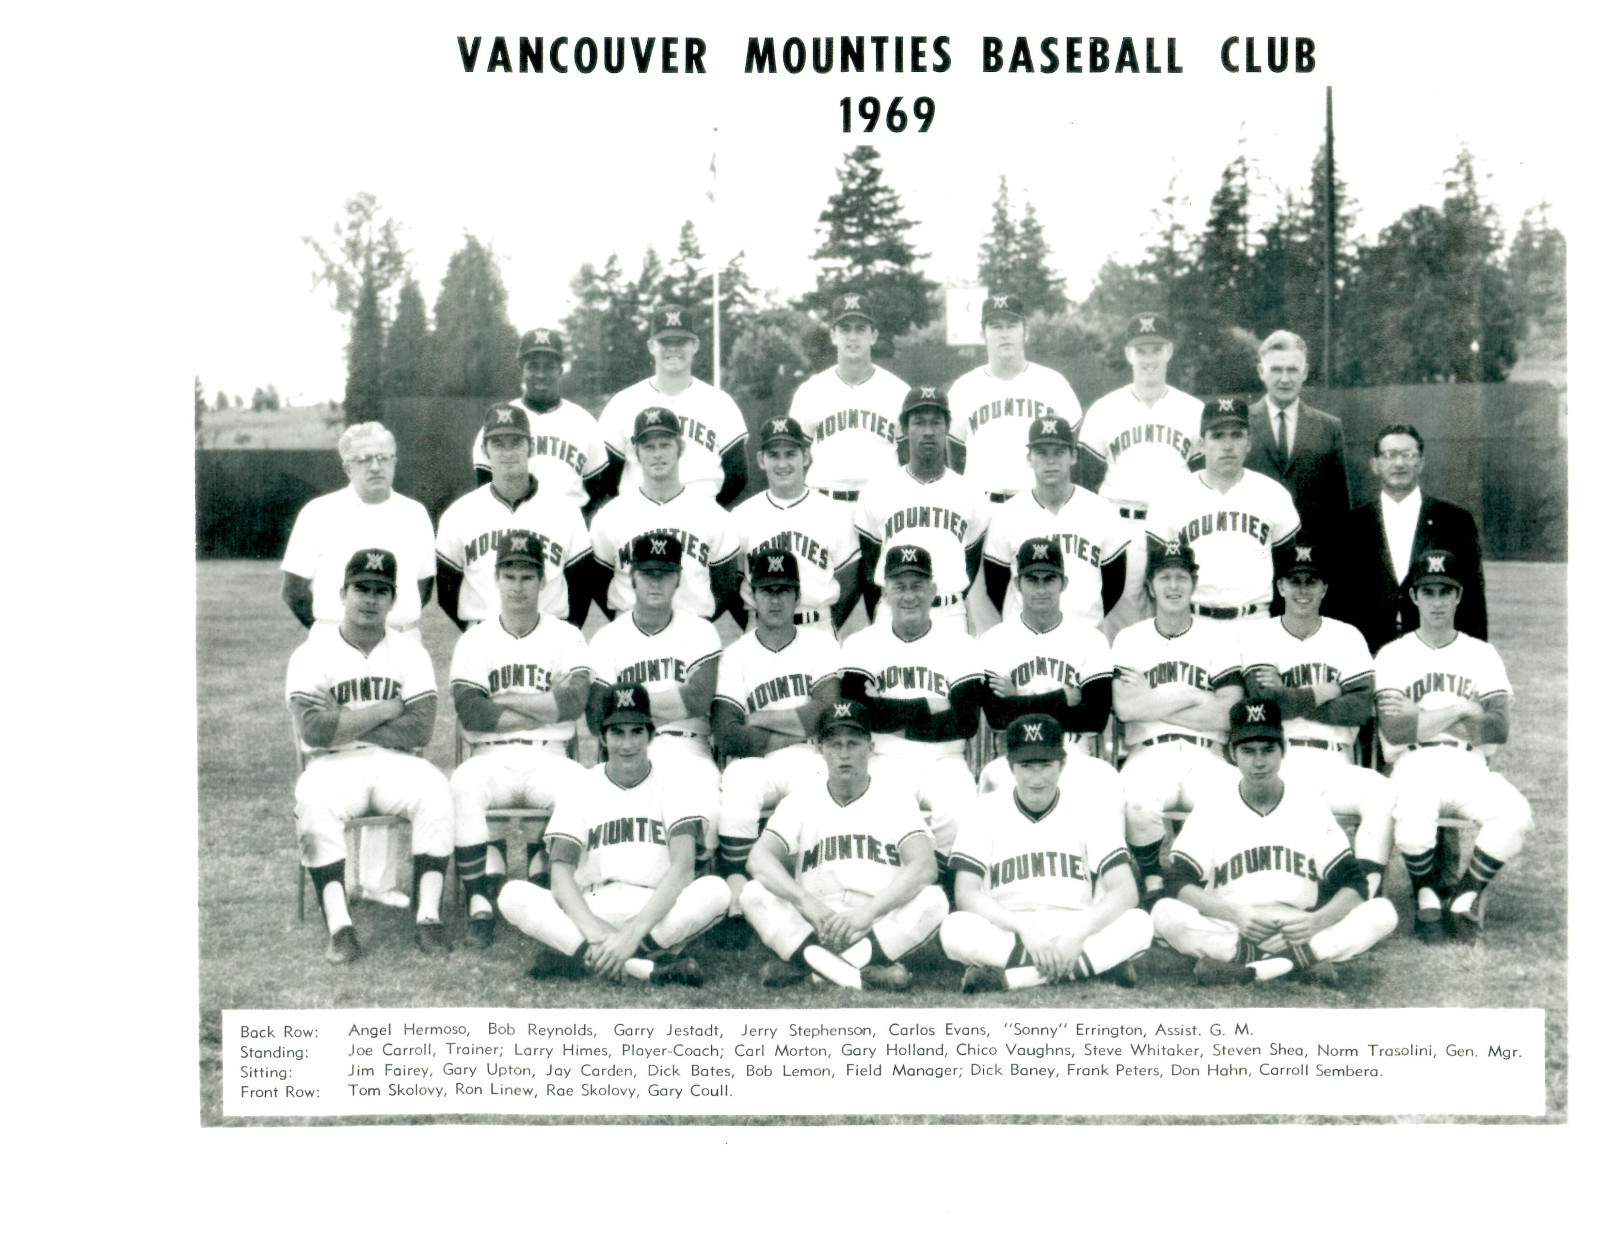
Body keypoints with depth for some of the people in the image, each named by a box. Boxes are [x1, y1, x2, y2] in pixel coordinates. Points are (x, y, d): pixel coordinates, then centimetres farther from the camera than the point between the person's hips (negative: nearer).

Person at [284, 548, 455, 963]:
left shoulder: (410, 653, 9)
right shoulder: (312, 654, 4)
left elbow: (420, 730, -6)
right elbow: (313, 730, -12)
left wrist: (342, 722, -8)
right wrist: (387, 709, -8)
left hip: (395, 763, 1)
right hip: (333, 767, -1)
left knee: (434, 790, -31)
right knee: (313, 803, -35)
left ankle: (428, 917, -30)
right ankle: (339, 927, -37)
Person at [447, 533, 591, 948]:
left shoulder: (566, 637, 11)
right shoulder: (474, 641, 12)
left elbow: (574, 700, -7)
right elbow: (470, 711, -5)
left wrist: (506, 700, -5)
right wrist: (544, 709, -6)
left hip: (548, 757, 0)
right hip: (491, 757, 0)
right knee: (464, 786, -33)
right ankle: (479, 902, -30)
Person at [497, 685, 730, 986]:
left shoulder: (673, 779, 2)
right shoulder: (581, 787, 6)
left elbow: (683, 866, -12)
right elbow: (561, 870, -7)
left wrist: (634, 932, -26)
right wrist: (595, 932, -27)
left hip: (658, 913, -1)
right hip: (591, 911, 2)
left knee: (715, 890, -30)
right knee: (513, 895, -25)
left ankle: (579, 958, -27)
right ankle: (654, 967, -35)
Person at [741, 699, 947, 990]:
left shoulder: (895, 797, 6)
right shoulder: (802, 800, 9)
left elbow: (924, 866, -10)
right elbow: (759, 859, -7)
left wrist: (868, 912, -24)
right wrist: (810, 904, -24)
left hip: (882, 928, -1)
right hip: (811, 929, 1)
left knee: (933, 900, -27)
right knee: (754, 894, -22)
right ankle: (869, 968, -32)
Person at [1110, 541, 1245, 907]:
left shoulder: (1218, 636, 11)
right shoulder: (1130, 638, 12)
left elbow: (1228, 715, -2)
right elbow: (1124, 708, -5)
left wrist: (1152, 703, -3)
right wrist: (1193, 697, -3)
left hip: (1205, 755, 1)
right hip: (1148, 753, 0)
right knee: (1138, 802, -34)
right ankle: (1151, 882, -8)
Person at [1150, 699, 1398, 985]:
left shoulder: (1311, 805, 6)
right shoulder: (1212, 807, 3)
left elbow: (1353, 885, -1)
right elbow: (1180, 884, -8)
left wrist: (1317, 921, -22)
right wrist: (1235, 914, -26)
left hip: (1300, 930, 2)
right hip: (1228, 930, -2)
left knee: (1382, 912, -22)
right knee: (1165, 913, -29)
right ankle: (1304, 958, -29)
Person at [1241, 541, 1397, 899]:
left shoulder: (1347, 637, 14)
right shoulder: (1260, 637, 10)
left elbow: (1362, 707, -3)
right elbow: (1266, 702, -8)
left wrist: (1292, 700, -8)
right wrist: (1324, 693, -2)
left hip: (1335, 764, 2)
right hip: (1278, 763, -1)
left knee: (1382, 792, -29)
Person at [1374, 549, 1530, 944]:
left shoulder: (1482, 653, 15)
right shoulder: (1393, 654, 10)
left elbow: (1500, 729, -1)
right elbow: (1394, 731, -7)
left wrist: (1421, 716, -7)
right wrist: (1460, 710, -7)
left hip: (1469, 765, 2)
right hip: (1414, 765, -2)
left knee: (1516, 814, -30)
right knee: (1413, 822, -36)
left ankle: (1465, 896, -5)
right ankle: (1428, 894, -3)